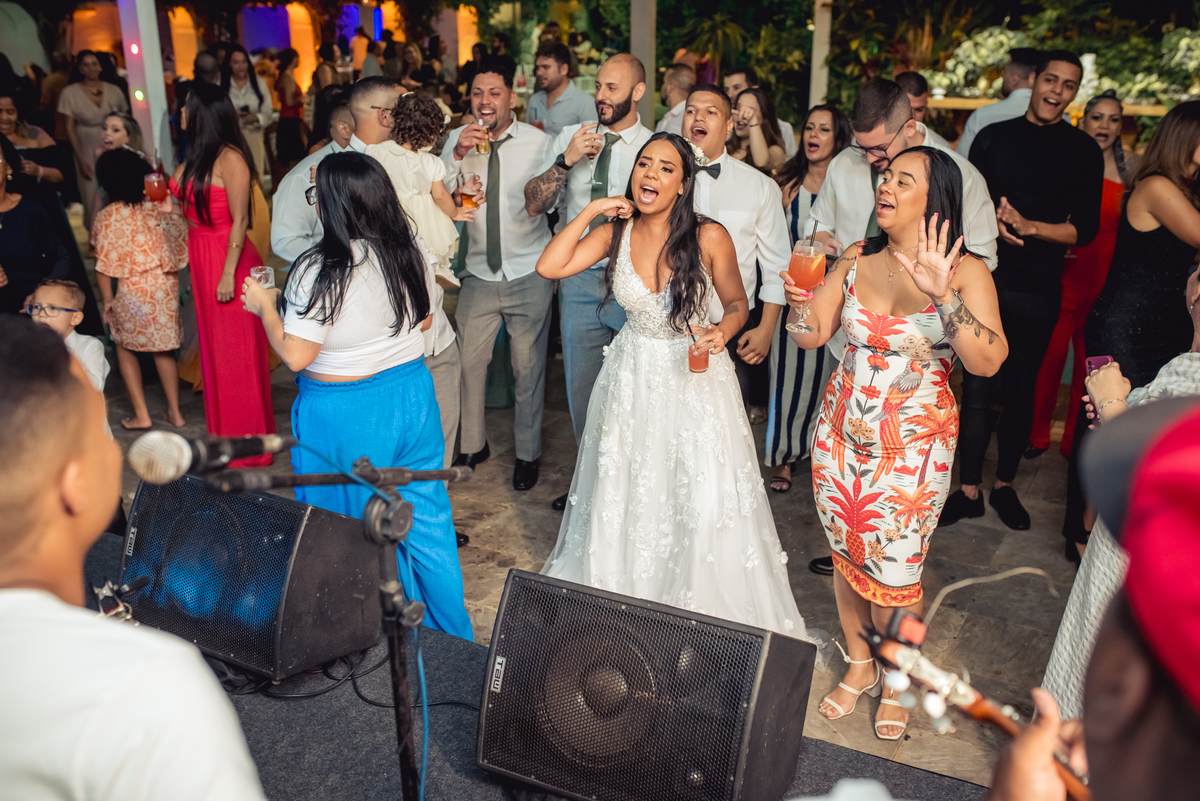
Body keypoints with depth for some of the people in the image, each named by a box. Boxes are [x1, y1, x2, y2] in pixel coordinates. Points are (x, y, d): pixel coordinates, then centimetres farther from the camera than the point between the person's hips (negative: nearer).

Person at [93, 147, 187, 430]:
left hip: (133, 291, -4)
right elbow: (181, 242, 5)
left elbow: (104, 265, -6)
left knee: (124, 346, 16)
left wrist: (107, 300, 3)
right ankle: (174, 411, 21)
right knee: (163, 349, 17)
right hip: (166, 287, 4)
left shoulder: (107, 217, -8)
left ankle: (141, 414, 12)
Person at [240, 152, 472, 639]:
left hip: (344, 414, -6)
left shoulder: (319, 271, -22)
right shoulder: (410, 253, -3)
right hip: (412, 394, 6)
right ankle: (452, 635, 32)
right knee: (427, 523, 18)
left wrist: (264, 306, -4)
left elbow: (295, 355, -19)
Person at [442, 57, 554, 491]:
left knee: (528, 368, 6)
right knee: (468, 363, 8)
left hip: (529, 275, -2)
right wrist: (458, 155, -20)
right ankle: (473, 444, 30)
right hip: (479, 275, 2)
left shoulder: (538, 142, -4)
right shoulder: (458, 140, 0)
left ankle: (528, 454, 25)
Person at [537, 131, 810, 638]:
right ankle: (624, 598, 35)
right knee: (625, 497, 12)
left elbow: (737, 303, 0)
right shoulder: (615, 232, -3)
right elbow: (548, 267, -11)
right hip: (633, 378, 3)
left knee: (706, 502, -3)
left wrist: (722, 331, -21)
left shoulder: (709, 237, -12)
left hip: (696, 376, -3)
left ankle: (711, 609, 21)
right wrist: (591, 211, -12)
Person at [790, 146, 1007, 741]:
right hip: (841, 434, 4)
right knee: (846, 557, 14)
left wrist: (943, 295, -33)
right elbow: (811, 337, 1)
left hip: (914, 446, -4)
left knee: (894, 573, 4)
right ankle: (858, 667, 39)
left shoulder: (965, 270, -10)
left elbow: (988, 361, -23)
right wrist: (801, 303, -19)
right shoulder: (857, 259, 2)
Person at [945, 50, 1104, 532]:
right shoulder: (994, 137, 6)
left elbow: (1084, 229, -2)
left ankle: (1005, 486, 26)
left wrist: (1029, 225, -17)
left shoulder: (1084, 152, 3)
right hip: (984, 279, 0)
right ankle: (969, 491, 10)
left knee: (1021, 391, 9)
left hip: (1039, 289, 0)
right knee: (977, 388, 0)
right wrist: (991, 221, -15)